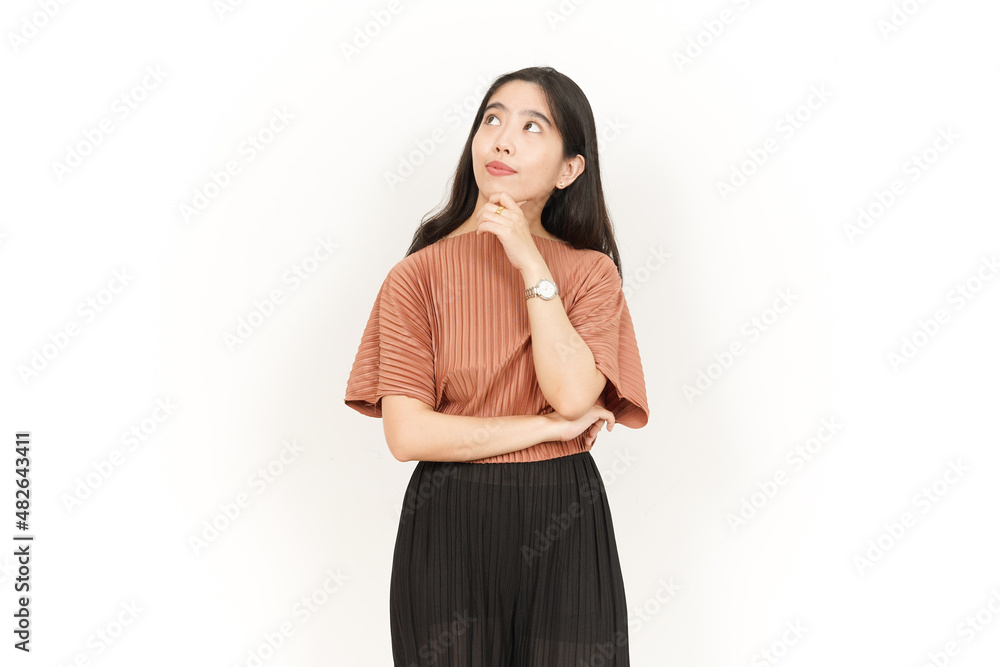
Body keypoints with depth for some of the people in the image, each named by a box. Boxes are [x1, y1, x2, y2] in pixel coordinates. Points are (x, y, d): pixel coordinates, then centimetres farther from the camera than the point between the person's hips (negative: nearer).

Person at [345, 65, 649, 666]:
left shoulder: (591, 271, 2)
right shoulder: (418, 274, -3)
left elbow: (574, 395, -15)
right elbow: (407, 434, -12)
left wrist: (531, 264, -15)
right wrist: (551, 426, -10)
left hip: (563, 528, 1)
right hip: (448, 530, -1)